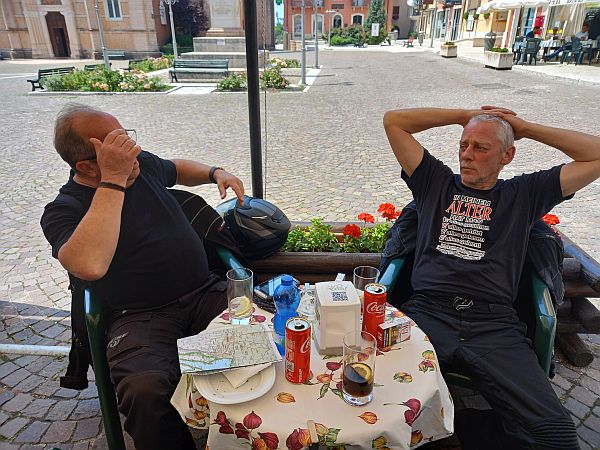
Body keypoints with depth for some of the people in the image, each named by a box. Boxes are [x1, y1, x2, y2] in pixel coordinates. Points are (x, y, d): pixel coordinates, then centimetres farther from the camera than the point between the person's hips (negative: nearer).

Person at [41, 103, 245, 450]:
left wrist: (215, 173, 17)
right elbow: (90, 266, -29)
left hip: (207, 292, 5)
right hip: (143, 315, -4)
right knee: (145, 390, -34)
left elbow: (177, 169, 37)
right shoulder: (63, 211, -5)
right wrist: (114, 180, -24)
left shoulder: (143, 164, 12)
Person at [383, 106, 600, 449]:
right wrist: (464, 116, 20)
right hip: (427, 313, 0)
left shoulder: (525, 194, 21)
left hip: (494, 325, 1)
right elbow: (394, 121, 19)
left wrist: (526, 128, 20)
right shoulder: (436, 181, 21)